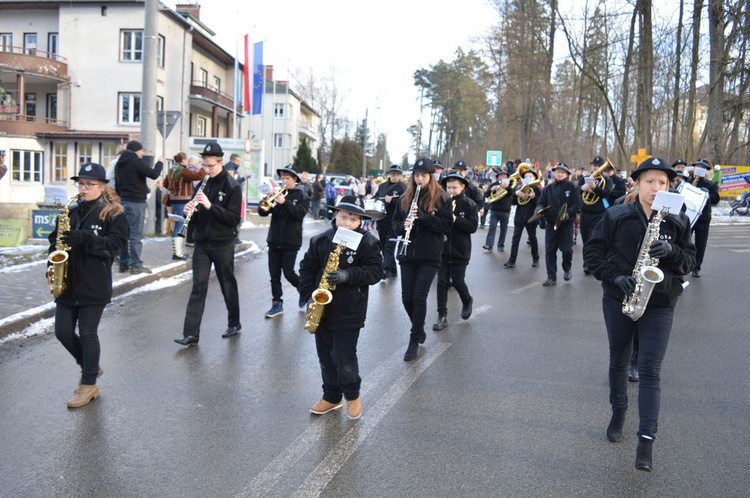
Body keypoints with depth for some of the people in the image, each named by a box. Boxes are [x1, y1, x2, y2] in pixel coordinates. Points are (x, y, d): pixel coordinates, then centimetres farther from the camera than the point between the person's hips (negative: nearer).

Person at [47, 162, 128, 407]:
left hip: (94, 286, -5)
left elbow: (115, 244, -14)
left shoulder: (113, 214, -5)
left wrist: (83, 238, -24)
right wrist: (52, 266, -3)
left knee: (87, 334, 1)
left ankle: (89, 384, 16)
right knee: (63, 332, 6)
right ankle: (90, 366, 31)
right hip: (67, 284, 5)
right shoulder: (69, 212, 9)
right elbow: (55, 241, 13)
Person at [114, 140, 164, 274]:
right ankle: (135, 265, -7)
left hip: (124, 201, 9)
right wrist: (160, 162, -2)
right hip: (136, 202, -9)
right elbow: (154, 174, -18)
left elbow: (117, 184, 20)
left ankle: (123, 263, 14)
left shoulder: (119, 163, 16)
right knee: (136, 235, -7)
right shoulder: (137, 162, -12)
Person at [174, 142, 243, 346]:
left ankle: (234, 324, 28)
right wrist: (191, 212, -10)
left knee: (228, 284, 10)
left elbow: (234, 218, -17)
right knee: (198, 286, -1)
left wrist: (210, 205, -25)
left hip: (222, 244, -4)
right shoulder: (203, 184, 8)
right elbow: (198, 216, 13)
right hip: (201, 243, 4)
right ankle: (191, 333, -3)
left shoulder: (232, 186, -8)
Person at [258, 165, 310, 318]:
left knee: (288, 273, -5)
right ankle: (276, 303, 13)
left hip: (291, 242, -4)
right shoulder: (277, 193, 8)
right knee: (274, 274, 4)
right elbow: (262, 212, 0)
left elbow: (300, 213, -18)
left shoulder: (302, 196, -1)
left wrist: (284, 202, -28)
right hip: (274, 240, 4)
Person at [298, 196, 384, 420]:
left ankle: (352, 395, 22)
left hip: (349, 312, -5)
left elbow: (375, 271, -13)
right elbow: (307, 268, 7)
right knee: (326, 356, 14)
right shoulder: (320, 240, 3)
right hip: (322, 308, 5)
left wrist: (347, 275, -26)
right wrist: (309, 293, -6)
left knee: (344, 357, -2)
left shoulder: (368, 242, -8)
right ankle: (331, 396, 30)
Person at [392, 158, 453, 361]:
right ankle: (419, 329, 32)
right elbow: (395, 223, 10)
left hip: (430, 256, -4)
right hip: (408, 255, 4)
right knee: (407, 298, 6)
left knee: (419, 297, -7)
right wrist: (403, 225, -13)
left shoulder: (441, 198, -3)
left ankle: (414, 340, 7)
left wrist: (423, 216, -20)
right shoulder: (405, 198, 8)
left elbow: (447, 225, -9)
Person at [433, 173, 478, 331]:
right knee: (442, 282, 2)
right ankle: (442, 316, 10)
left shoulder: (469, 204, -5)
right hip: (442, 250, 2)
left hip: (460, 251, -2)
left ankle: (467, 301, 32)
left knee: (457, 281, 0)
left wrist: (456, 220, -24)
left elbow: (473, 226, -12)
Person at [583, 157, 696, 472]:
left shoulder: (678, 221, 0)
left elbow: (689, 261, 4)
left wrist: (672, 252, -18)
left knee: (649, 371, -6)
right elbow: (592, 250, -3)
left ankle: (646, 441, -7)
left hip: (659, 305, 0)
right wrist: (614, 276, -17)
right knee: (619, 361, 15)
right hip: (618, 300, 1)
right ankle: (618, 413, 37)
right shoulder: (617, 215, -5)